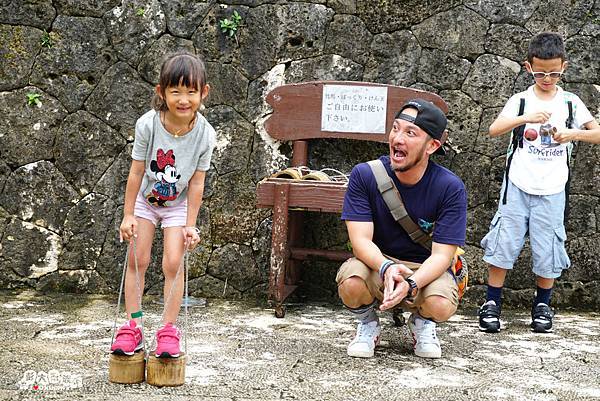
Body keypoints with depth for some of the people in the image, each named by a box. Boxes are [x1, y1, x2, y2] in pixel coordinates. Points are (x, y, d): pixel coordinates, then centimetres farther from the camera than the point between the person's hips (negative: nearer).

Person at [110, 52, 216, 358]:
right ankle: (132, 326, 7)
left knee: (173, 264, -8)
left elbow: (196, 183, -16)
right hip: (145, 199, 0)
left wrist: (190, 225, -13)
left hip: (177, 204, 0)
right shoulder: (148, 124, -28)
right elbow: (136, 172, -18)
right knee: (138, 260, -2)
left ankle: (168, 330, 3)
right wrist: (128, 215, -13)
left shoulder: (204, 134, -25)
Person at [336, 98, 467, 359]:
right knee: (351, 284, -34)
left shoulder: (451, 188, -16)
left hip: (425, 269, 0)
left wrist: (410, 285, -38)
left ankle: (421, 322, 8)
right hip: (377, 262, 0)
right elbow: (361, 240, -18)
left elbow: (441, 255, -18)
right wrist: (386, 268, -40)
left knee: (441, 306, -32)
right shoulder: (364, 175, -13)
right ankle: (368, 324, 4)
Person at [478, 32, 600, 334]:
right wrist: (527, 118, -27)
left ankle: (542, 305, 22)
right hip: (518, 187, -1)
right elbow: (494, 129, -13)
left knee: (547, 249, 4)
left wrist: (574, 133, -15)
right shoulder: (520, 101, 2)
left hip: (552, 192, 1)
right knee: (502, 243, -2)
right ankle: (492, 304, 8)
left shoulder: (571, 103, 6)